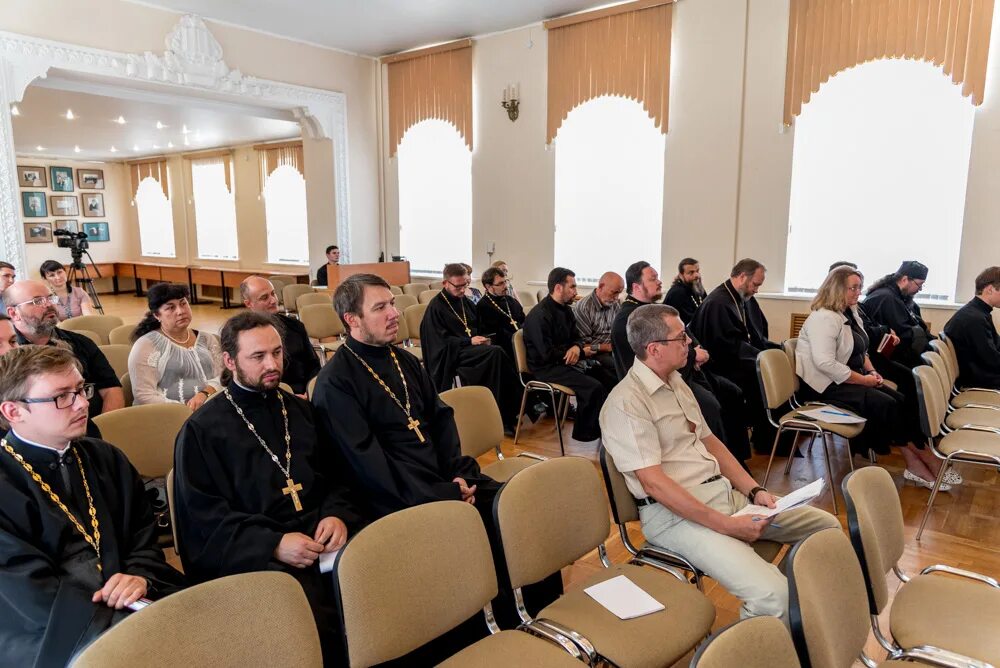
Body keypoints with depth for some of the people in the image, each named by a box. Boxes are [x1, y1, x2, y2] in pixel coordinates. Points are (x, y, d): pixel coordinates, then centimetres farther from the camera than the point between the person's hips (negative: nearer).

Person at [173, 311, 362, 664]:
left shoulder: (301, 410, 19)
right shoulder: (202, 429, 6)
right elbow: (203, 517, -1)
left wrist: (337, 515, -5)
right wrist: (273, 544, -15)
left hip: (323, 539, 4)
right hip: (253, 556, -4)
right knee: (312, 623, -33)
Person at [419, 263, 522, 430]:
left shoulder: (464, 301, 17)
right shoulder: (436, 307, -6)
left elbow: (477, 327, 23)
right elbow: (441, 341, -12)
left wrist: (483, 338, 1)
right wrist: (469, 341, -19)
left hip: (471, 348, 7)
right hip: (451, 354, -7)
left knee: (498, 354, -24)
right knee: (496, 353, -29)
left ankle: (509, 413, -20)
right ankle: (500, 415, -24)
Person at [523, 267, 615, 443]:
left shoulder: (566, 310, 12)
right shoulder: (539, 315, -17)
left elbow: (576, 338, 18)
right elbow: (547, 354, -21)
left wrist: (577, 347, -9)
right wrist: (580, 352, -9)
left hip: (566, 362, 9)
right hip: (546, 368, -9)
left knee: (610, 379, -7)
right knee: (593, 387, -26)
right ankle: (586, 433, -7)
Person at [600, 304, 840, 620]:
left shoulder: (676, 383, 14)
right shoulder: (626, 403, -16)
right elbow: (654, 483, -21)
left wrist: (754, 490, 6)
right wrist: (725, 525, -20)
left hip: (725, 492, 10)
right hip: (676, 512, -9)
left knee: (826, 525, 8)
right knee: (773, 596, -26)